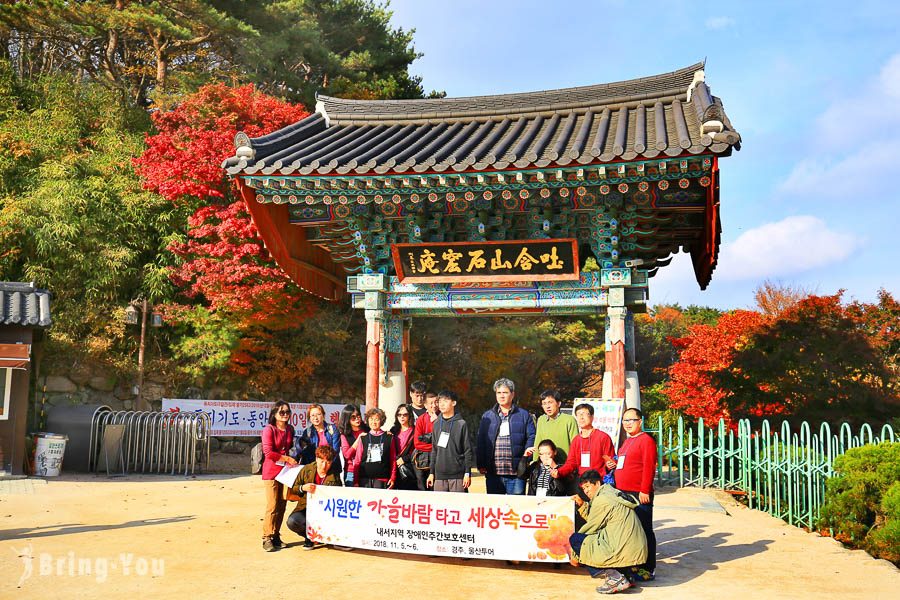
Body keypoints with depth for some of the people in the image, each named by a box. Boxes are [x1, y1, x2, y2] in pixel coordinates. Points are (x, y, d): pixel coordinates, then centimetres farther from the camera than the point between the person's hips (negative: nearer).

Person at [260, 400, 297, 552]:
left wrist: (292, 460, 7)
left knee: (282, 506, 8)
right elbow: (268, 452, -15)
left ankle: (276, 536, 18)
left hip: (285, 471, 6)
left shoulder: (290, 429, 10)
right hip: (271, 472, -6)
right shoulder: (269, 430, -9)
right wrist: (287, 458, -14)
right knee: (272, 506, -7)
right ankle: (267, 539, 1)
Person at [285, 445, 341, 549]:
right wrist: (302, 488, -15)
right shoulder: (306, 470, 0)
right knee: (292, 522, -28)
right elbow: (292, 489, 5)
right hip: (306, 509, 1)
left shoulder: (335, 476, 0)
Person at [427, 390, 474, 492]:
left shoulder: (461, 424, -2)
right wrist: (432, 472, 12)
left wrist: (467, 473, -7)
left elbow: (468, 450, -3)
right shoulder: (437, 424, 11)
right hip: (439, 474, 4)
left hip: (458, 475, -4)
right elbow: (434, 450, 15)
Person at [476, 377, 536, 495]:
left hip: (516, 472, -2)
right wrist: (481, 465, 2)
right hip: (493, 473, 2)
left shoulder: (524, 415, 8)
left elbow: (532, 438, 3)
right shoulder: (487, 416, 13)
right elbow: (480, 442, 11)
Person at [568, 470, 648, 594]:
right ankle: (624, 575, 11)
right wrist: (582, 505, 18)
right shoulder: (614, 494, 18)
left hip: (624, 552, -10)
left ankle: (615, 577, -8)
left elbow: (590, 528, -2)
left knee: (574, 538, -3)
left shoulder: (602, 499, -9)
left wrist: (575, 555, 9)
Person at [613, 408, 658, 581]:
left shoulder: (646, 440, -9)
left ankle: (648, 569, 3)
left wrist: (645, 491, -19)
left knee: (643, 530, -3)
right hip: (624, 494, 9)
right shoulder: (627, 442, 19)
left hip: (639, 495, -9)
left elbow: (649, 467, -16)